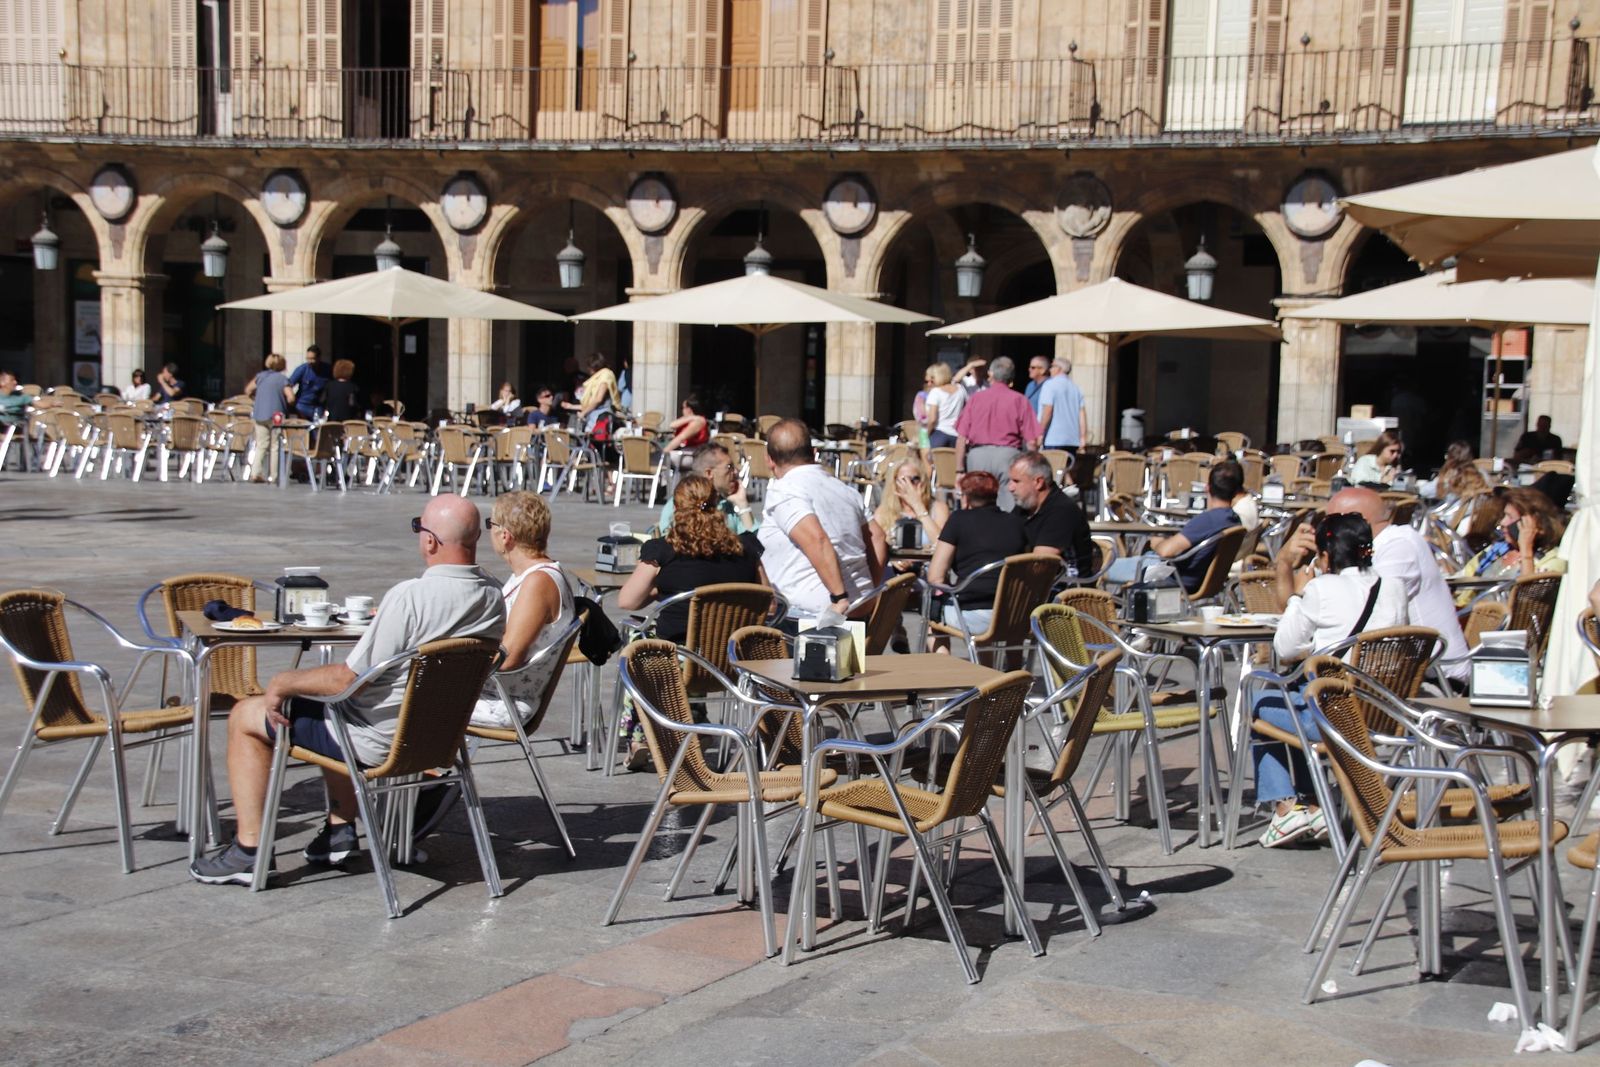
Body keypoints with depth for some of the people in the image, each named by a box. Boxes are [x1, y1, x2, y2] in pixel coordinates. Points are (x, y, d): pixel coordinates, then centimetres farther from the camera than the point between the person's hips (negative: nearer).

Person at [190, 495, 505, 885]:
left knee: (245, 716, 10)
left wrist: (282, 682, -6)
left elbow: (347, 679, -22)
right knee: (335, 710, 35)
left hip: (380, 742, -8)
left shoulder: (409, 597, -28)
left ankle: (248, 850, 11)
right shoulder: (494, 599, -5)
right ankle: (339, 828, 31)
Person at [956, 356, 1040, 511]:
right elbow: (1031, 441, -3)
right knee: (1010, 510, -2)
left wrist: (959, 469, 5)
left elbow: (961, 437, 2)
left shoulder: (975, 398, 6)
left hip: (978, 454, 2)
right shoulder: (1018, 400, 2)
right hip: (1008, 454, -2)